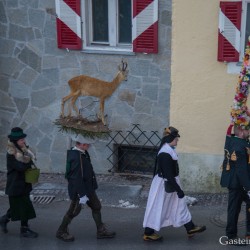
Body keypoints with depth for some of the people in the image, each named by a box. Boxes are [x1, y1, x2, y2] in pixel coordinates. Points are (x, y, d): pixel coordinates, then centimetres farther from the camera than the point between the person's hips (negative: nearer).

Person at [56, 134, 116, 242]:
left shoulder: (83, 153, 0)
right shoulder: (77, 157, -31)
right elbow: (77, 178, -30)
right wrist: (82, 195, -26)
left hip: (88, 188, 9)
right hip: (79, 190, -9)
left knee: (96, 207, 17)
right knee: (73, 211, 8)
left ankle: (101, 231, 30)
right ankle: (61, 232, 27)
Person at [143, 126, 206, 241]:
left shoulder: (168, 150, 5)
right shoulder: (165, 154, -26)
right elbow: (168, 175, -25)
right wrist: (178, 189, -20)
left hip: (169, 182, 10)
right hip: (164, 185, -10)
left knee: (180, 205, 17)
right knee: (157, 208, 3)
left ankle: (190, 228, 29)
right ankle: (148, 233, 15)